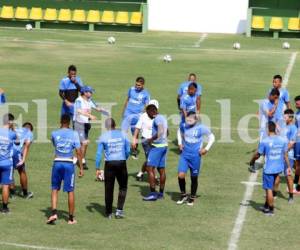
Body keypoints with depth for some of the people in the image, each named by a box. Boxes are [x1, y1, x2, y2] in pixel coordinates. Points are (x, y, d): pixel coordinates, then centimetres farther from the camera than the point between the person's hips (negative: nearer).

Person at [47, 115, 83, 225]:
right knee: (70, 191, 6)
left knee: (55, 189, 12)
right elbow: (78, 152, -5)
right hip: (69, 164, -1)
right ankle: (71, 218, 11)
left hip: (57, 163, 1)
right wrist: (81, 168, 1)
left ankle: (54, 213, -5)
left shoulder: (54, 133, 1)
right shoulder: (74, 134, -3)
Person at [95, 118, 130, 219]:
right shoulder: (123, 134, 3)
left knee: (109, 189, 7)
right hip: (121, 163, 1)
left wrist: (97, 168, 3)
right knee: (123, 187, 14)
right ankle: (119, 209, 4)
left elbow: (99, 153, -2)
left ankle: (109, 213, 13)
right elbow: (128, 151, 5)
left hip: (109, 164, 0)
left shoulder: (103, 137, 0)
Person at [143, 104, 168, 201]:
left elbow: (160, 132, -27)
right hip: (164, 145, 10)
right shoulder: (163, 118, 16)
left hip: (157, 146, -10)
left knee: (150, 168, -7)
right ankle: (161, 193, 17)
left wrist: (151, 139, -16)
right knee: (161, 170, 12)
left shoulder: (157, 119, -14)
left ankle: (153, 193, -10)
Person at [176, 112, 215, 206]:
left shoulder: (201, 128, -10)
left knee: (194, 178, 7)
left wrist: (206, 149, -3)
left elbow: (211, 137, 4)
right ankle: (183, 195, 11)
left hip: (195, 156, -2)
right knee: (181, 175, -11)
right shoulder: (183, 126, -1)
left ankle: (192, 198, 26)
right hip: (184, 154, 2)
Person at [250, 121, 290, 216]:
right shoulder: (283, 140, -2)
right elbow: (285, 155, 3)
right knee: (270, 187, 22)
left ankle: (270, 210, 11)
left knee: (269, 189, 5)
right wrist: (288, 167, 12)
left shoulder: (264, 141, -15)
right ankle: (267, 206, 34)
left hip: (269, 169, -5)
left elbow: (257, 155, -5)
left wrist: (252, 161, 13)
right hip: (279, 168, 5)